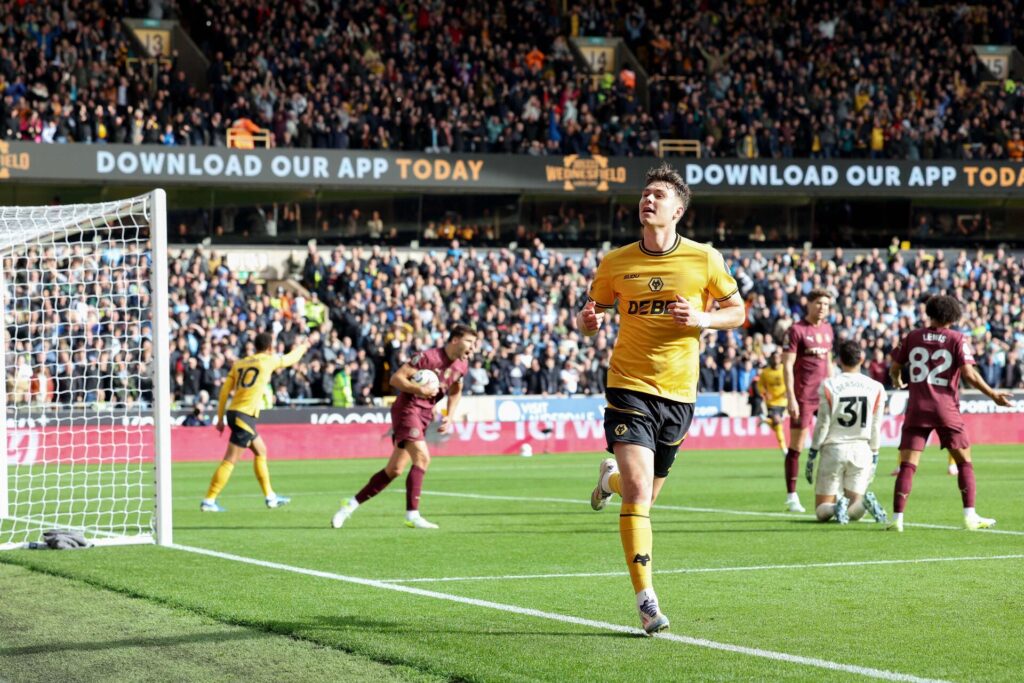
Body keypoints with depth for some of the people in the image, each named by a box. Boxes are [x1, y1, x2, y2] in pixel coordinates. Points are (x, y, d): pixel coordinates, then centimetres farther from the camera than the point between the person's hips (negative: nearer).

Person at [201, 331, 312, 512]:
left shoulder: (239, 364, 12)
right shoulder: (268, 361, -2)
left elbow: (225, 390, 8)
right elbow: (291, 358, 15)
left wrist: (220, 418, 13)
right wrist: (304, 346, 35)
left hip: (233, 412, 8)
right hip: (245, 416, -8)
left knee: (261, 452, 21)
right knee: (230, 461, -8)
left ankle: (270, 496, 28)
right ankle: (209, 500, -11)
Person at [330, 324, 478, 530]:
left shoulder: (462, 365, 5)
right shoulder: (429, 357, -19)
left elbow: (455, 391, 24)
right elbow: (396, 378, -17)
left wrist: (449, 416, 9)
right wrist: (420, 389, -29)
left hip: (425, 416, 8)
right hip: (407, 409, -8)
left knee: (394, 470, 7)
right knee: (422, 458, -23)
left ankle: (351, 504, 17)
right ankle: (412, 515, -19)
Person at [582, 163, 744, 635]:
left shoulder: (705, 260, -2)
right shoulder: (615, 264, 0)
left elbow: (737, 312, 7)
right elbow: (590, 316, 12)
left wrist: (702, 318, -13)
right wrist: (588, 321, -13)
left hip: (678, 392, 2)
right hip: (629, 387, -2)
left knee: (645, 494, 14)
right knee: (638, 493, -16)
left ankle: (612, 479, 50)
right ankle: (646, 598, -13)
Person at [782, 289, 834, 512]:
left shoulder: (827, 329, 12)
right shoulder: (797, 330, -8)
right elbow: (788, 365, -11)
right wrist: (791, 398, -16)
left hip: (824, 394, 6)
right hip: (803, 397, -6)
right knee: (796, 447, -1)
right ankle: (791, 497, 6)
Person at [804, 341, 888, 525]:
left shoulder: (829, 386, -7)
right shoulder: (876, 388, 0)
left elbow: (822, 425, -4)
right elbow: (875, 429, 4)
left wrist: (812, 454, 5)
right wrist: (874, 458, 15)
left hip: (833, 449, -2)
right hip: (861, 451, 2)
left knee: (822, 511, 9)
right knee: (854, 512, 10)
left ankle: (838, 507, -25)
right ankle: (864, 501, -24)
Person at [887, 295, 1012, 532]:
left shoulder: (912, 337, 6)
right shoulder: (958, 340, -1)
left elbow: (895, 368, 12)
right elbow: (969, 373, -12)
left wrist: (897, 381, 34)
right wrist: (993, 394, -2)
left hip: (917, 407, 2)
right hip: (946, 409, -1)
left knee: (907, 465, 0)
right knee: (964, 461, 12)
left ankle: (897, 519, -9)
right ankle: (970, 516, 8)